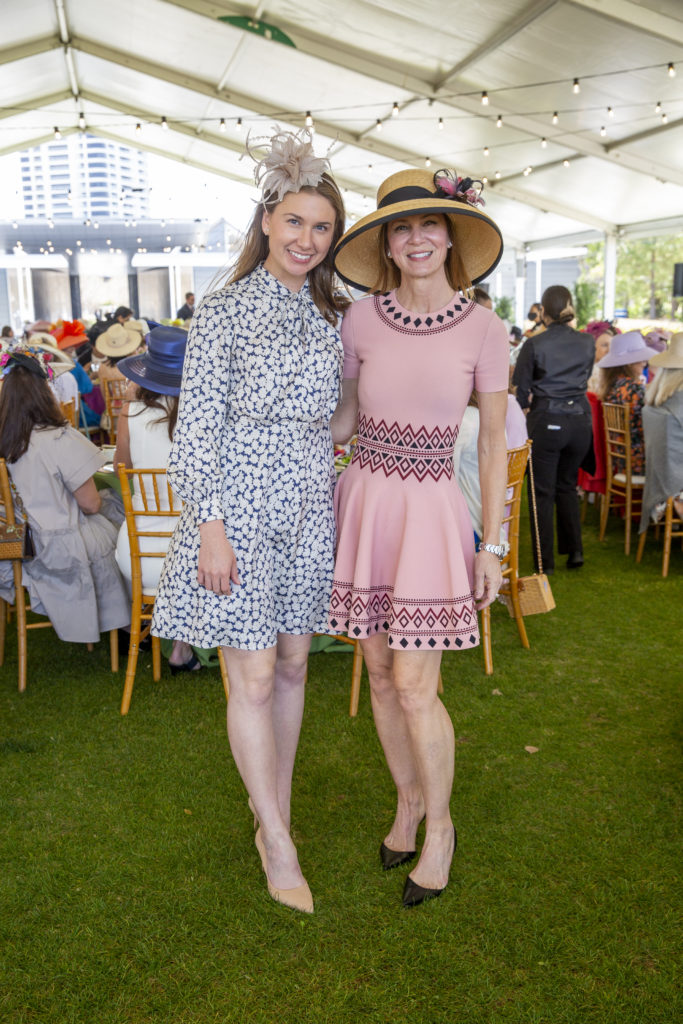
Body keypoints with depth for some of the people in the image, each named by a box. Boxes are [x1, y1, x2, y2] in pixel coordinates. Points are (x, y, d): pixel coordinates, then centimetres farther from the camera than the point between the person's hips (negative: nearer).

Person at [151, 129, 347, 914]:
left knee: (292, 665, 14)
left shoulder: (328, 314, 9)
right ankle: (278, 844, 17)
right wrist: (210, 527, -16)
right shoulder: (224, 311, -8)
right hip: (240, 504, -5)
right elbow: (196, 429, -10)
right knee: (254, 678, 1)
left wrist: (338, 502, 13)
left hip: (307, 507, 6)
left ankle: (275, 813, 32)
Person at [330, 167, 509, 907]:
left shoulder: (483, 331, -5)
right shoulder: (360, 320, 0)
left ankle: (440, 826, 24)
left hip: (430, 511, -3)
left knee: (414, 687, -2)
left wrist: (492, 545, -2)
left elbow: (493, 443, -1)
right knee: (380, 673, 12)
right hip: (365, 499, 3)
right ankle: (408, 801, 36)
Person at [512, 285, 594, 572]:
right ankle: (574, 550, 19)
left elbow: (521, 389, -3)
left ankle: (544, 562, 10)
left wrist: (527, 407, 13)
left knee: (542, 491, 5)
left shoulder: (534, 344, -9)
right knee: (567, 485, 20)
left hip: (546, 422, -4)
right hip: (580, 420, 4)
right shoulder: (587, 342, 2)